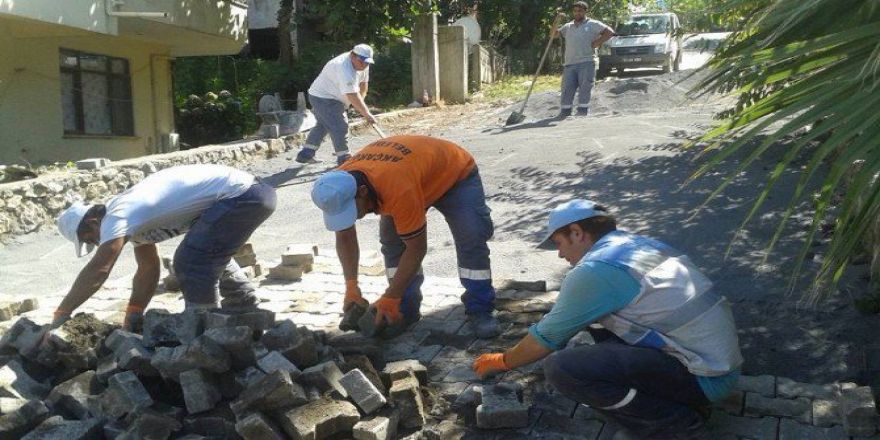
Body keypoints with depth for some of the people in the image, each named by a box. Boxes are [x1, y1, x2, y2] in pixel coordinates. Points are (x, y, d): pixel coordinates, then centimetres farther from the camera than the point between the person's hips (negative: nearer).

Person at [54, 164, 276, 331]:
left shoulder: (118, 216, -11)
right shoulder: (130, 213, 17)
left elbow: (97, 271, -19)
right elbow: (148, 269, 22)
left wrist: (61, 314, -12)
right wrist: (133, 316, 20)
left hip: (240, 195, -11)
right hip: (249, 192, 11)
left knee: (191, 262, -12)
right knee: (212, 255, 29)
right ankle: (246, 311, 43)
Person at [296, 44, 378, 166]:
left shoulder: (363, 64, -3)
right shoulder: (345, 69, -32)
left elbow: (363, 82, 10)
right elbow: (352, 96, -37)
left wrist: (360, 103, 1)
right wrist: (367, 114, -36)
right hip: (324, 98, -11)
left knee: (323, 125, 19)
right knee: (339, 127, -13)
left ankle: (305, 154, 26)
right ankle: (344, 158, -1)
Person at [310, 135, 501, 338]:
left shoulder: (398, 189, -47)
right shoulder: (340, 185, -25)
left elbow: (416, 249, -35)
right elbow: (344, 236, -8)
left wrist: (390, 298, -30)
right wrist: (351, 286, -14)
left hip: (456, 173, -6)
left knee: (471, 240, -22)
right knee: (391, 241, -10)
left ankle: (479, 312, -8)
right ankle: (405, 311, 3)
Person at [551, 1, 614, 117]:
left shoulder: (593, 24, 8)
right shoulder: (568, 26, 21)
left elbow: (609, 32, 2)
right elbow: (553, 35, 17)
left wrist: (598, 42, -5)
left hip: (587, 63, -4)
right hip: (569, 64, 4)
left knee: (585, 90, -7)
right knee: (566, 91, -1)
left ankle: (582, 114, -8)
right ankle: (564, 115, 1)